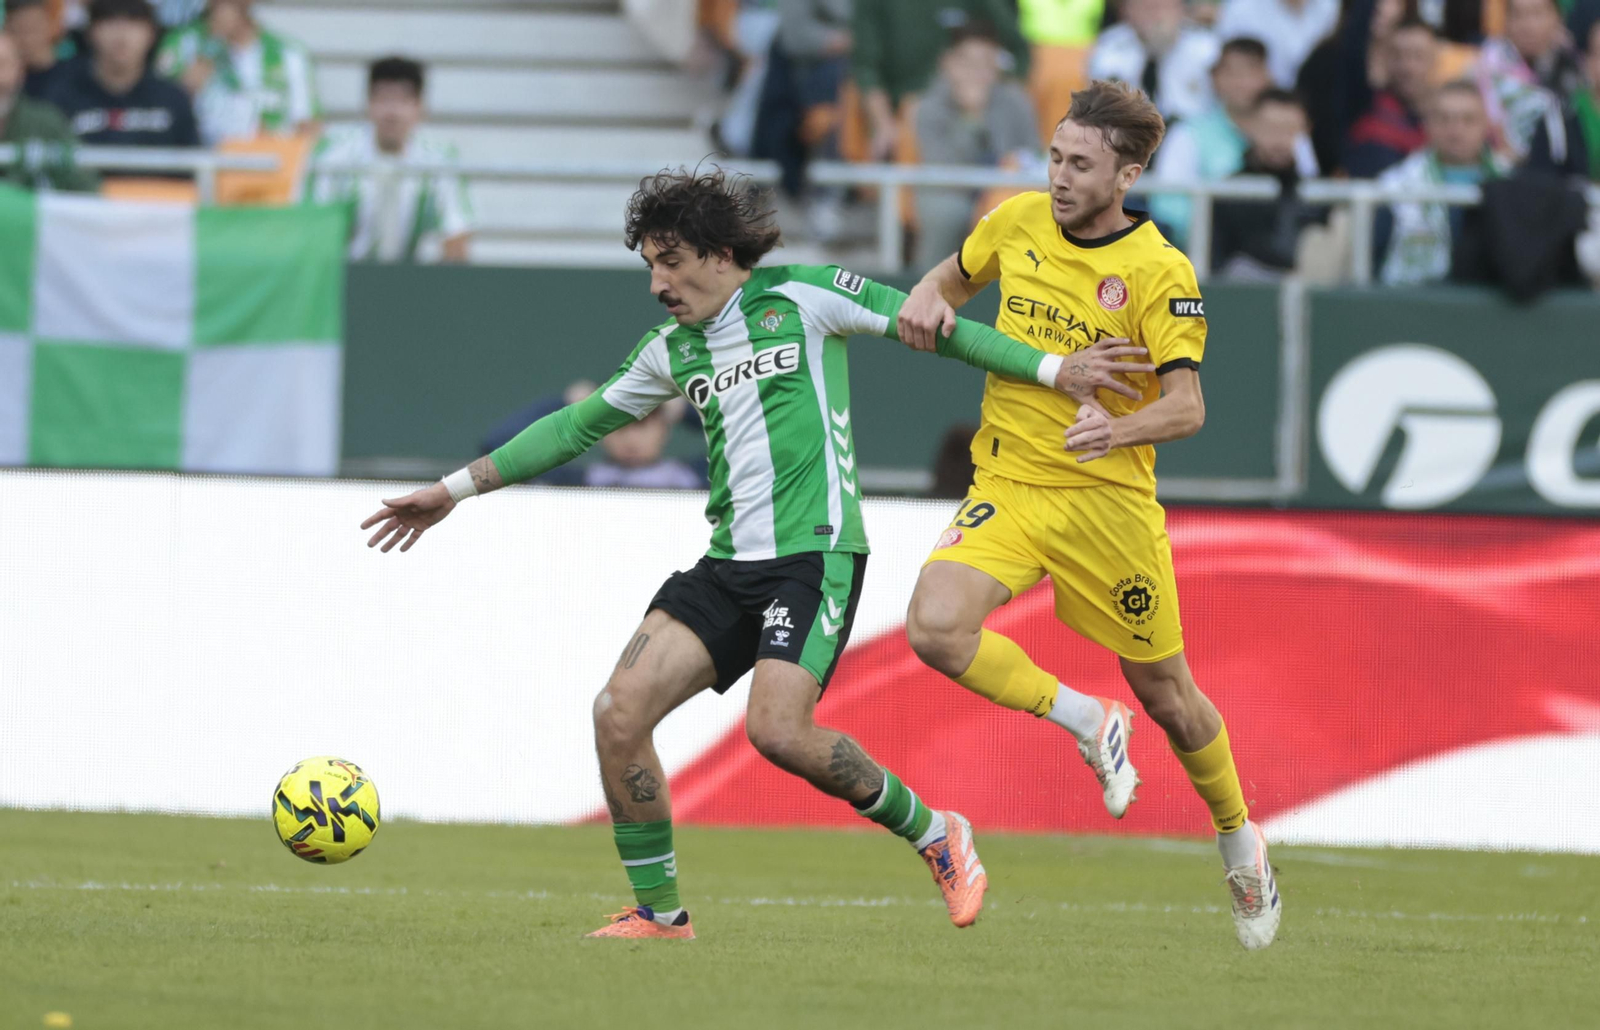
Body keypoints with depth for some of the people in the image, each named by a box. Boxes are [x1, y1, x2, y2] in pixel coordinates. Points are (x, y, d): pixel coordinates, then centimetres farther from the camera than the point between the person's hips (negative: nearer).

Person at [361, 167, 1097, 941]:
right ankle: (659, 912, 2)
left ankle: (935, 837, 0)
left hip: (814, 552, -6)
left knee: (777, 730, -24)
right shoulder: (674, 351, 15)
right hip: (727, 563, 6)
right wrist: (455, 490, 26)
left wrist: (1055, 369, -1)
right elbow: (579, 426, 25)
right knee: (619, 711, -10)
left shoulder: (801, 299, -1)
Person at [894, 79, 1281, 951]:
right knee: (935, 628, -24)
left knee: (1166, 694, 7)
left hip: (1108, 497, -3)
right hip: (1006, 486, 3)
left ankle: (1240, 844, 34)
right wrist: (927, 297, -2)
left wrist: (1120, 426, -39)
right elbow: (960, 273, 22)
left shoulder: (1160, 274, -13)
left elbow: (1187, 406, -18)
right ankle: (1087, 723, -2)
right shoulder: (1017, 223, 1)